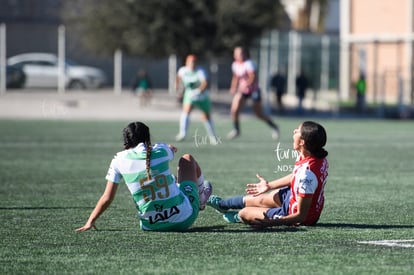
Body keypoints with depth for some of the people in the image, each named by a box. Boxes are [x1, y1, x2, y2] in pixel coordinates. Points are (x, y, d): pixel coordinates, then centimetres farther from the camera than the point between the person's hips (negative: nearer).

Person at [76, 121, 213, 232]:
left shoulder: (119, 161, -5)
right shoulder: (161, 150, -4)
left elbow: (106, 199, -3)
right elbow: (172, 149, 24)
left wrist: (90, 221, 10)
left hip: (152, 226, 1)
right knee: (187, 159, 24)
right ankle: (201, 198, 48)